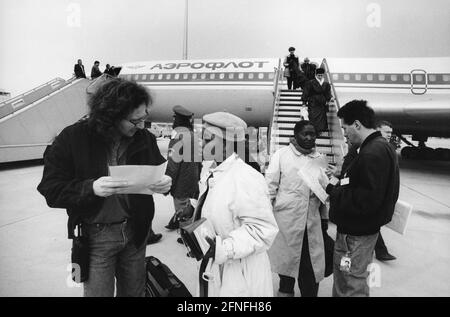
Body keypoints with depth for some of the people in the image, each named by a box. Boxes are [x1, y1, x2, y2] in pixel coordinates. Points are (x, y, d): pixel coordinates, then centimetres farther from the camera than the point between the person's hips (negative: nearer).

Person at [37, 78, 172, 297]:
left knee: (134, 291, 21)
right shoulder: (72, 138, -14)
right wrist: (91, 188, -31)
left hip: (135, 231, 4)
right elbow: (51, 190, -13)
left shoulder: (145, 138, -4)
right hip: (96, 235, -3)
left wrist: (165, 182, -17)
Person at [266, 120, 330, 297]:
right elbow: (270, 186, -3)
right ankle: (285, 289, 35)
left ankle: (309, 293, 25)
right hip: (286, 217, -3)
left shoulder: (319, 159, 9)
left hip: (312, 221, 3)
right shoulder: (281, 155, -3)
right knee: (286, 257, 12)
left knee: (311, 264, 6)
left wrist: (325, 216, 15)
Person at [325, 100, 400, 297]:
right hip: (362, 228, 10)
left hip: (355, 234, -10)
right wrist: (341, 182, 3)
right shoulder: (381, 147, 11)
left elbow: (366, 200, -28)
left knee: (350, 287, 5)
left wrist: (334, 190, -17)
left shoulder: (372, 154, -22)